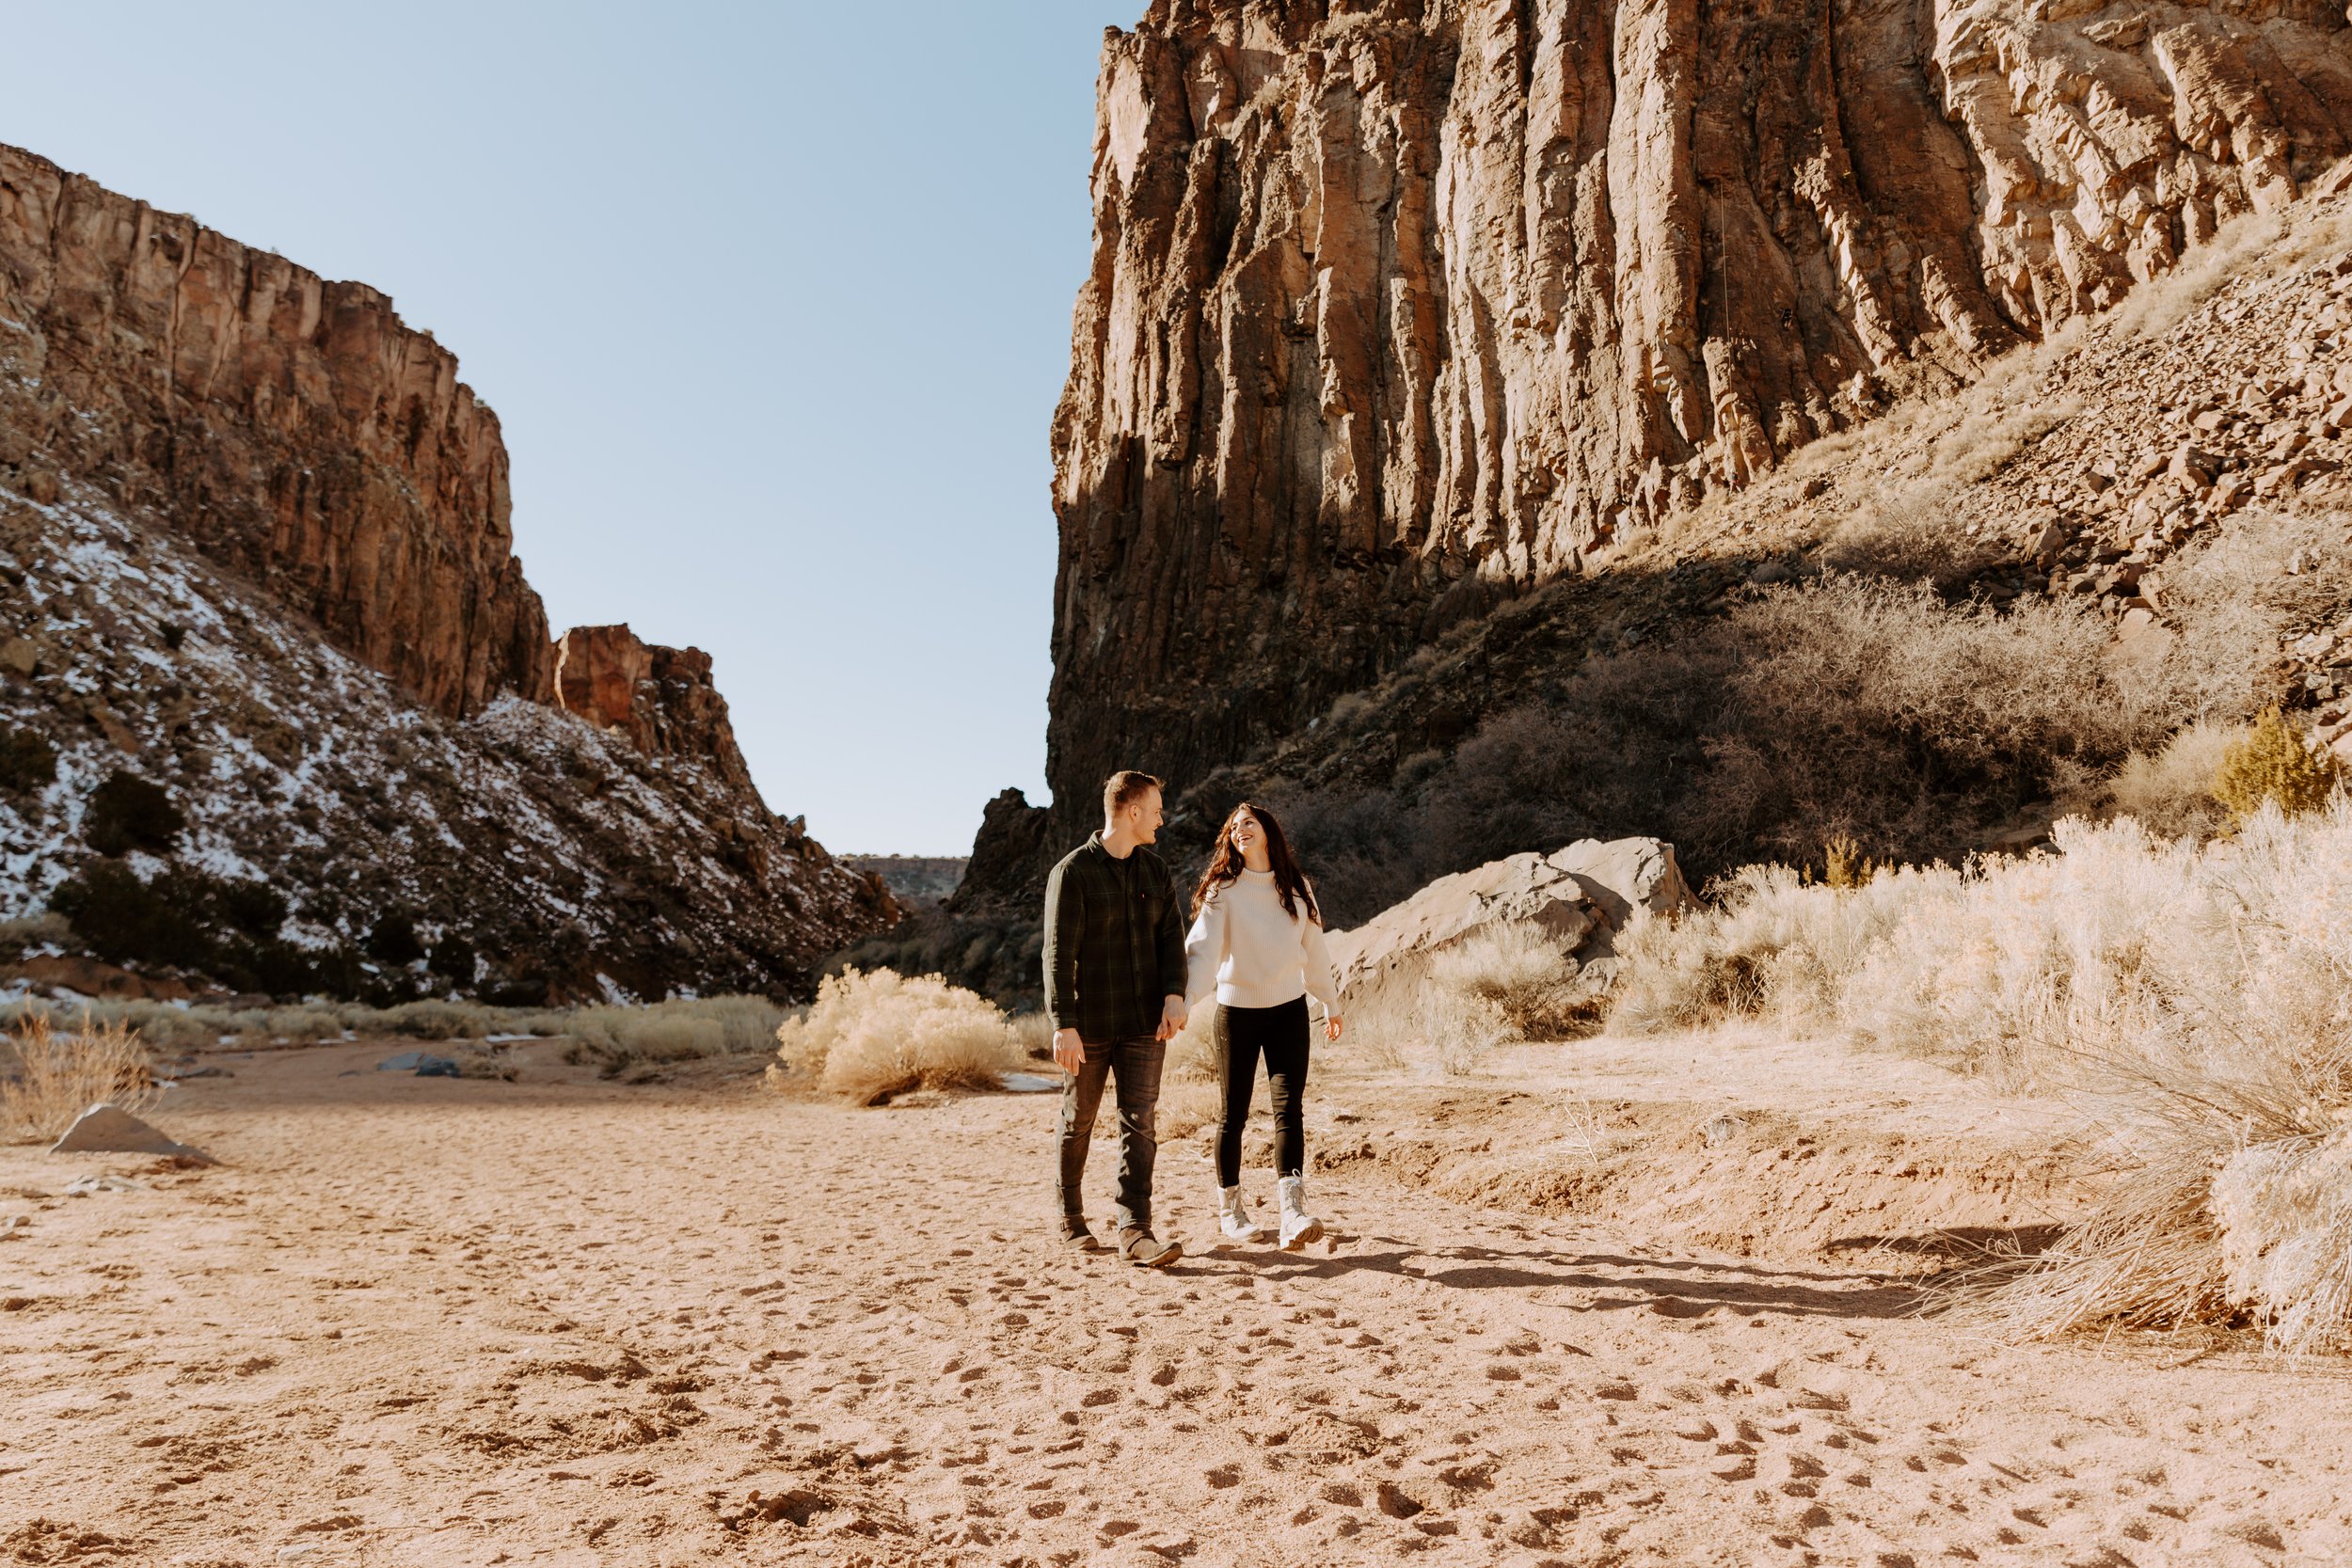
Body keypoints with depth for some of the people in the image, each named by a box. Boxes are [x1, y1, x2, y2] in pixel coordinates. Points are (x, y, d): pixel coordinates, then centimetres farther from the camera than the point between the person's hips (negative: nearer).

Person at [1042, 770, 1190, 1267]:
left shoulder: (1156, 872, 9)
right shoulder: (1073, 873, -9)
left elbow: (1171, 937, 5)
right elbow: (1058, 954, -13)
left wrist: (1174, 995, -12)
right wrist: (1064, 1025, -18)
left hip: (1144, 1023, 4)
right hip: (1088, 1025, -4)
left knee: (1141, 1124, -4)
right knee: (1077, 1123, 11)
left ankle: (1135, 1231, -3)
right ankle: (1071, 1220, 28)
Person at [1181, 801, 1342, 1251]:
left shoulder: (1297, 888, 5)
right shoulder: (1222, 891, -7)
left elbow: (1314, 949, 15)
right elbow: (1202, 949, -20)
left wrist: (1330, 1003, 21)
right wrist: (1182, 1000, -35)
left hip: (1289, 1010, 2)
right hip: (1237, 1011, -2)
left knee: (1288, 1106, -12)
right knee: (1234, 1113, 6)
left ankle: (1293, 1214, -21)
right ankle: (1229, 1209, 22)